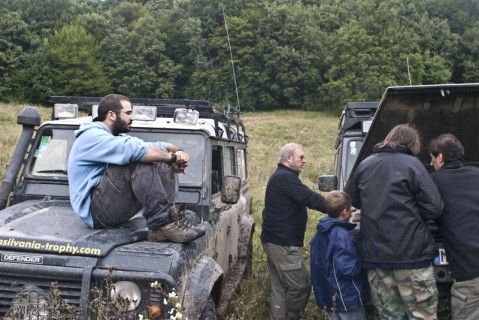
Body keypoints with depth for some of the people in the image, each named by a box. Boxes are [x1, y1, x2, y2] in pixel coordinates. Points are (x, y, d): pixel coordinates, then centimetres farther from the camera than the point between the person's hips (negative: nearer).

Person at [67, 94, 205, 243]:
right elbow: (133, 149, -28)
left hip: (113, 203, 9)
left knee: (165, 167, 0)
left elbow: (154, 146, 10)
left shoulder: (117, 136, 19)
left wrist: (177, 151, -10)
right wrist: (172, 157, -20)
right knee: (142, 163, -28)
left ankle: (171, 219, -17)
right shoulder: (92, 137, -12)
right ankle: (161, 225, -30)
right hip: (95, 209, -9)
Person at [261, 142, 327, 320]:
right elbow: (310, 198, -23)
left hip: (275, 240, 11)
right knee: (301, 285, -5)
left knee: (280, 288, 13)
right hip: (283, 243, -11)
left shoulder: (280, 176, 20)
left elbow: (302, 199, 19)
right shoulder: (285, 178, -16)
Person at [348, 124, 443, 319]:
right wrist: (411, 209, 12)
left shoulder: (364, 165, 12)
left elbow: (353, 202, 23)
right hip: (410, 252, -5)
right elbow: (434, 208, -7)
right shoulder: (411, 164, -4)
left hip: (374, 253, 5)